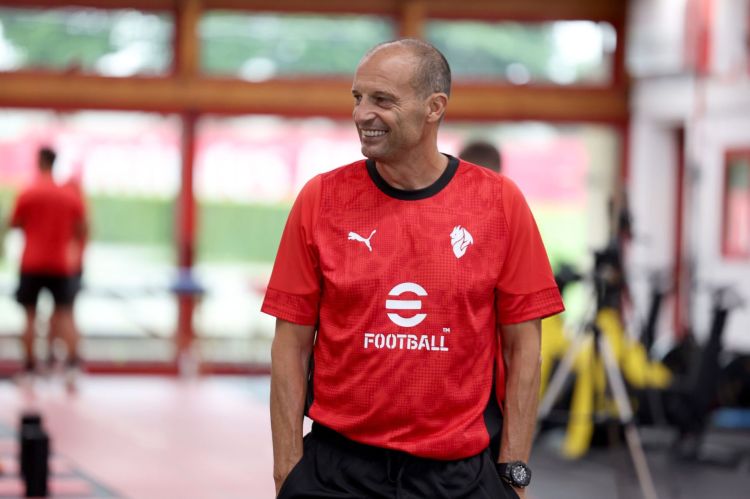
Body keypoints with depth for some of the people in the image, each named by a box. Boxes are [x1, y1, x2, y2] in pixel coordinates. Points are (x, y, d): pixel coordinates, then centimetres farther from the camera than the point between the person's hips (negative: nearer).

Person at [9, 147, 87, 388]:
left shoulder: (27, 194, -6)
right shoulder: (71, 197, 3)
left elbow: (14, 224, 2)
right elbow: (81, 232, 7)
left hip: (32, 264, -2)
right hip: (61, 265, 2)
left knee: (30, 315, 6)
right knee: (65, 315, 1)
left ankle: (29, 366, 6)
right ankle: (73, 362, -16)